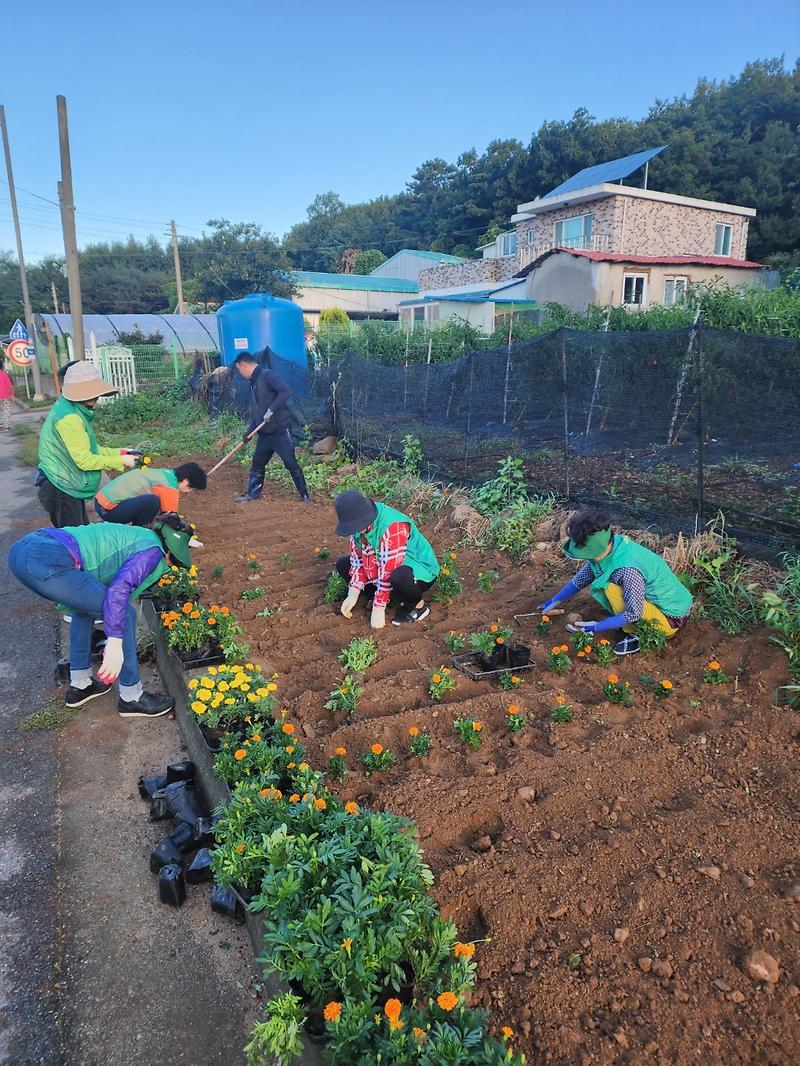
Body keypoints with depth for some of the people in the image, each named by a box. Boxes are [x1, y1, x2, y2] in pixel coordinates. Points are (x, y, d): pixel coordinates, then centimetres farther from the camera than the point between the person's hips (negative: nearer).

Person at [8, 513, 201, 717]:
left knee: (86, 605, 30)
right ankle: (131, 698, 13)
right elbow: (119, 589, -14)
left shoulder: (133, 535, 28)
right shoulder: (152, 550, 2)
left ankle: (79, 685, 34)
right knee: (124, 614, 1)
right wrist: (115, 642, -16)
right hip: (47, 563, -10)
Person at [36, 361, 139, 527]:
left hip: (66, 486, 10)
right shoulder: (70, 418, -23)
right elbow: (84, 460, -22)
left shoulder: (71, 409, 7)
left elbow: (86, 448, 14)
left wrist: (116, 452, 7)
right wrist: (120, 461, -13)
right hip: (61, 490, -10)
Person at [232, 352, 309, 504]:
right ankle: (252, 494, 28)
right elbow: (255, 412, 18)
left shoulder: (267, 375, -12)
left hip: (281, 430, -9)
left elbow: (286, 391, -27)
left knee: (291, 464, -5)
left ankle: (304, 497, 4)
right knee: (257, 464, 15)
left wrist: (271, 410, -27)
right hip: (264, 433, 9)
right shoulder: (253, 383, 16)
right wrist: (249, 431, 8)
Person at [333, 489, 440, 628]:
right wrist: (353, 595, -11)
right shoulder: (360, 523, -10)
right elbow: (357, 559, -3)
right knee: (343, 565, 1)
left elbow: (388, 572, -31)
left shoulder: (393, 526, -34)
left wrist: (378, 609, -26)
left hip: (420, 571, -8)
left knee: (398, 579, -41)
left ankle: (418, 605, -9)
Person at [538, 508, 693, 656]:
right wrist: (553, 602, 12)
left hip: (672, 619, -8)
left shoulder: (628, 569, -35)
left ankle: (636, 635, -6)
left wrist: (595, 627, -23)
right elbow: (581, 578, 4)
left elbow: (634, 614, -29)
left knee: (611, 589, -24)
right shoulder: (607, 548, -9)